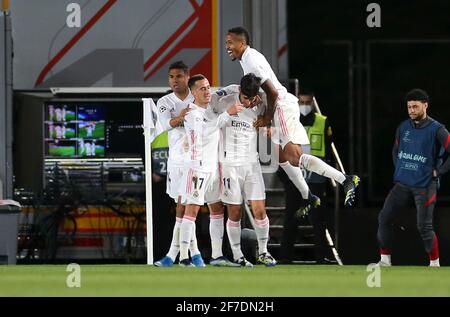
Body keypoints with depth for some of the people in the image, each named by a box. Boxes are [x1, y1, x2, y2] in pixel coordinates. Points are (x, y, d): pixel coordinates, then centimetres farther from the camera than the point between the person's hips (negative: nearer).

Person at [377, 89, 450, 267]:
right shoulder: (403, 127, 9)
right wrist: (399, 170, 14)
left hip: (425, 186, -6)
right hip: (402, 184, 6)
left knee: (424, 227, -7)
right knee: (384, 218, -3)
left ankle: (435, 264, 8)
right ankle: (384, 261, 4)